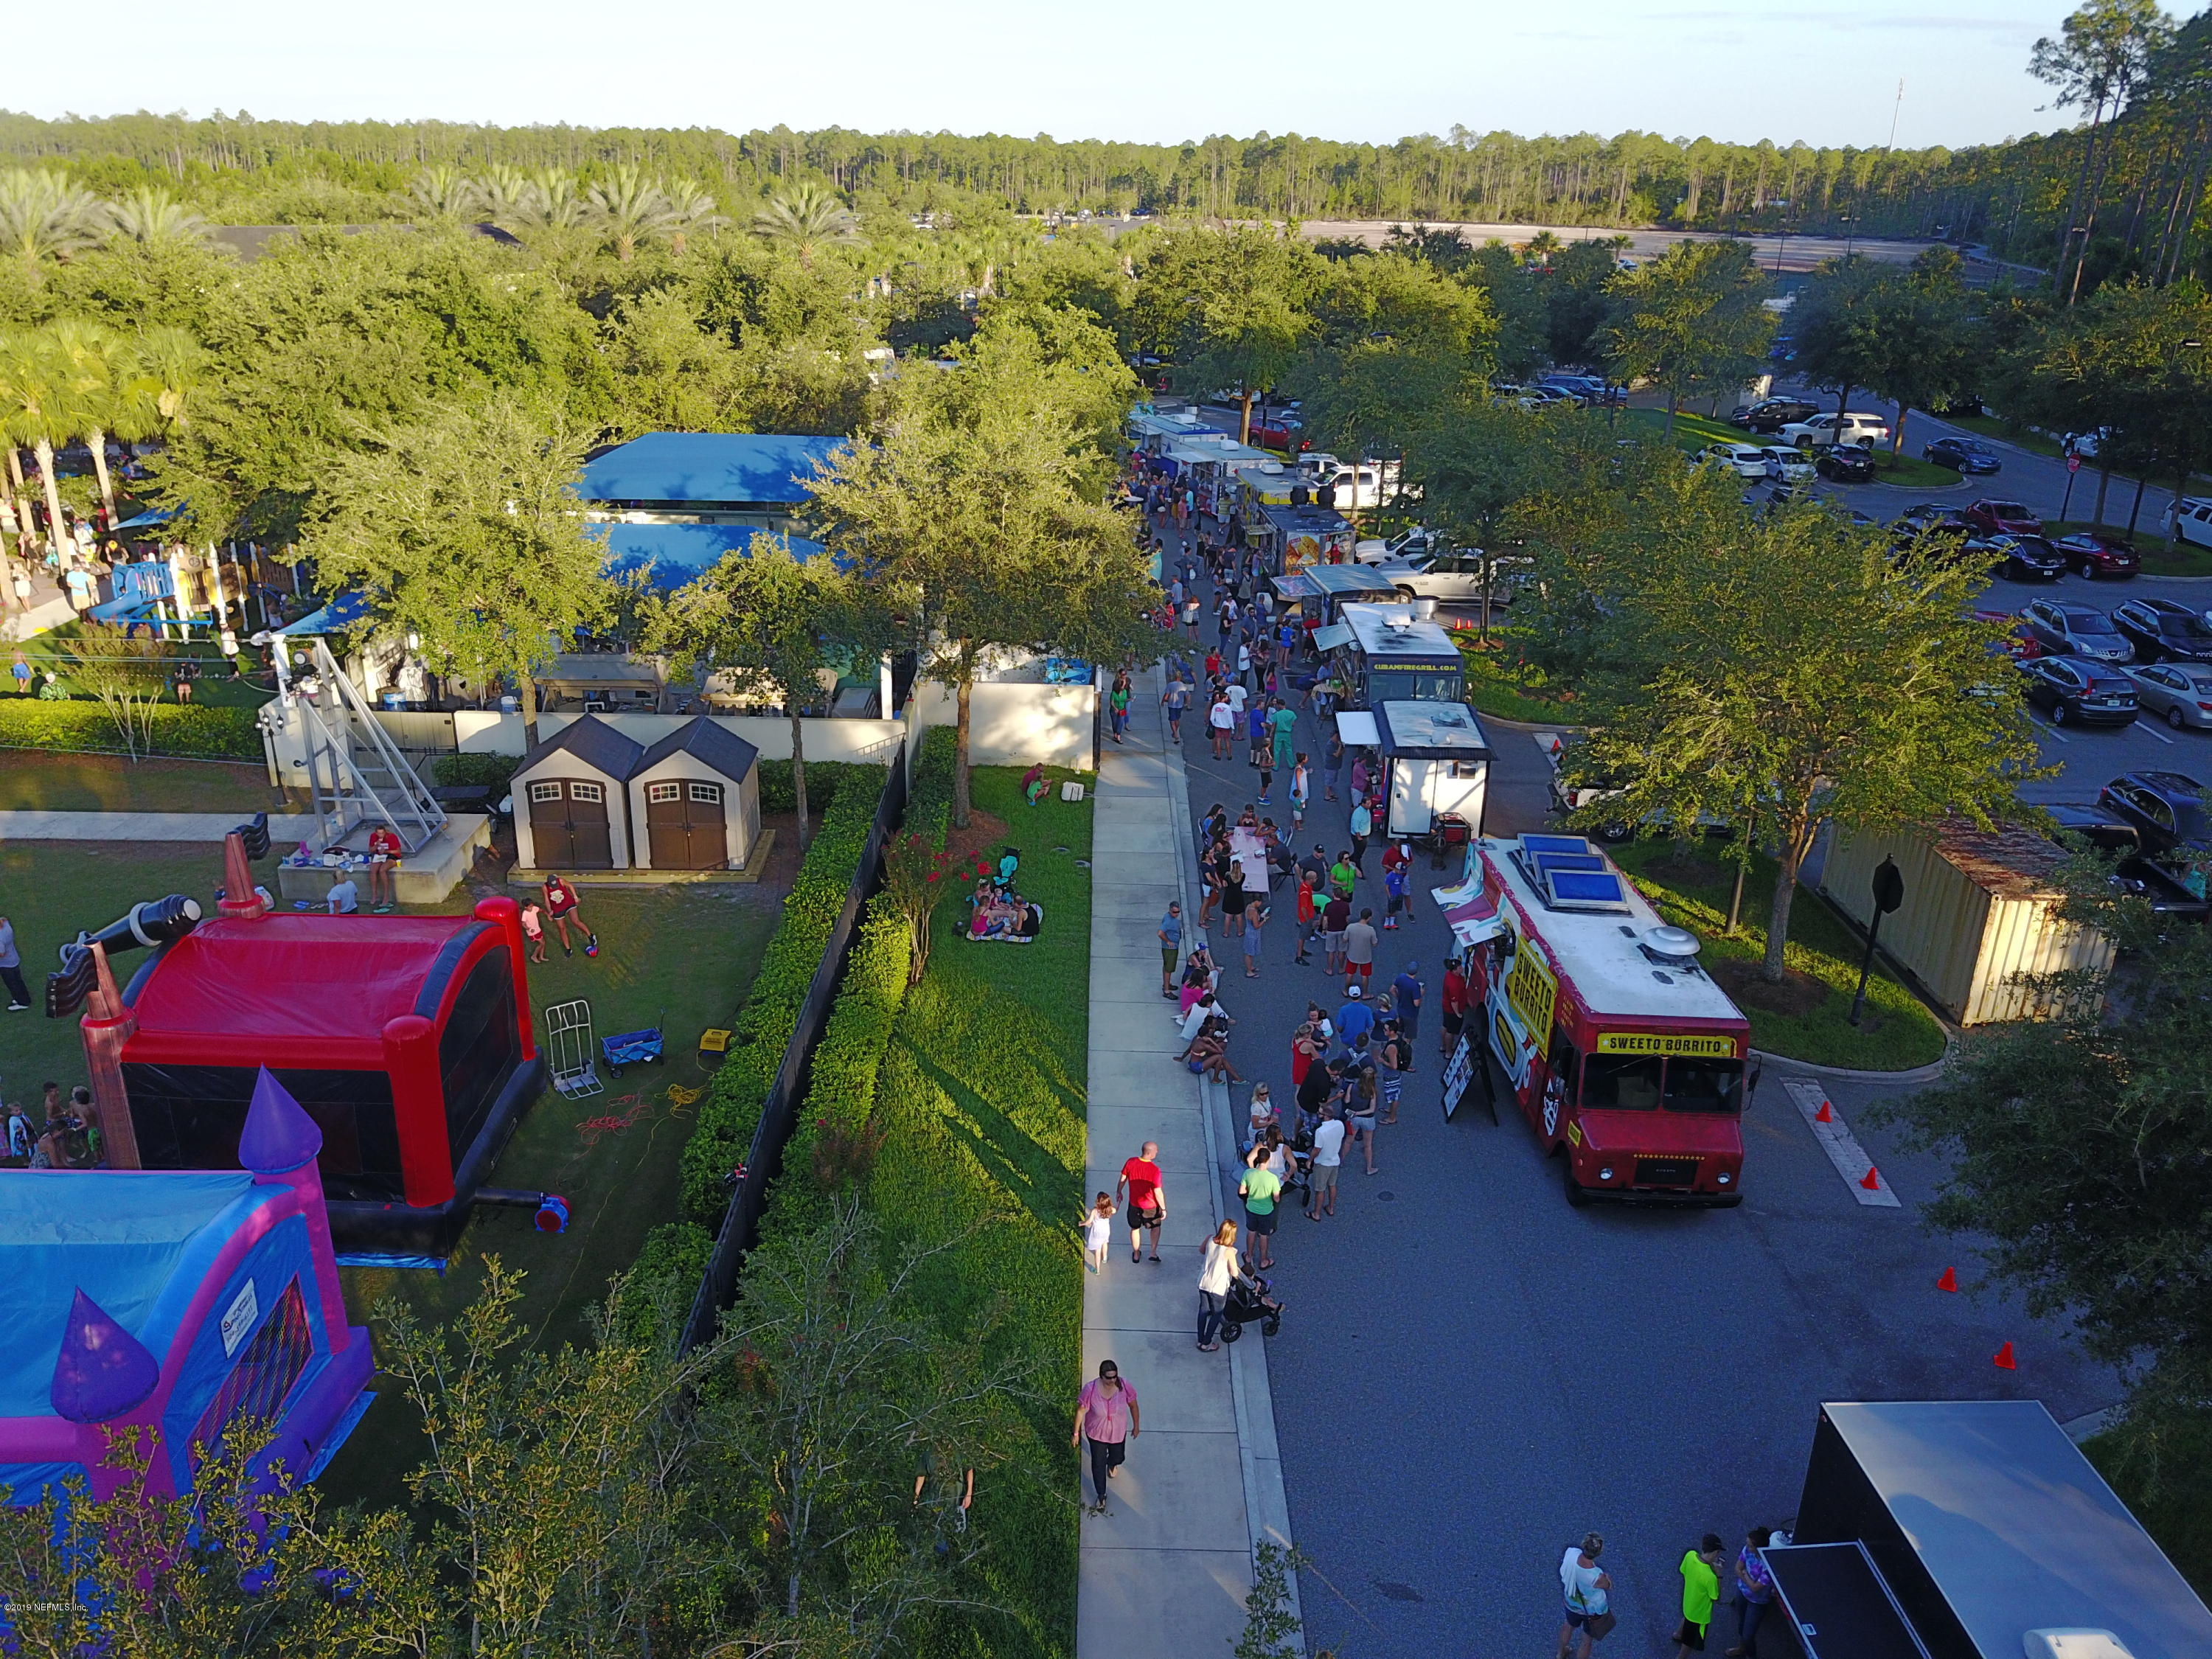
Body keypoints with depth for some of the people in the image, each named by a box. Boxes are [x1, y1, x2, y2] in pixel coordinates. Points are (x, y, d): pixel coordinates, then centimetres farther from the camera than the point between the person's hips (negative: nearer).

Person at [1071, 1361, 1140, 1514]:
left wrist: (1136, 1425, 4)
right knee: (1098, 1464, 13)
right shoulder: (1090, 1389, -31)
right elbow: (1081, 1411, -16)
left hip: (1118, 1432, 2)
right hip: (1096, 1433, -2)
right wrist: (1076, 1433, -7)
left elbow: (1133, 1405, -7)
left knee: (1118, 1458, 25)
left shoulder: (1124, 1387, -26)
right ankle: (1101, 1496, 38)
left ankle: (1111, 1464, 64)